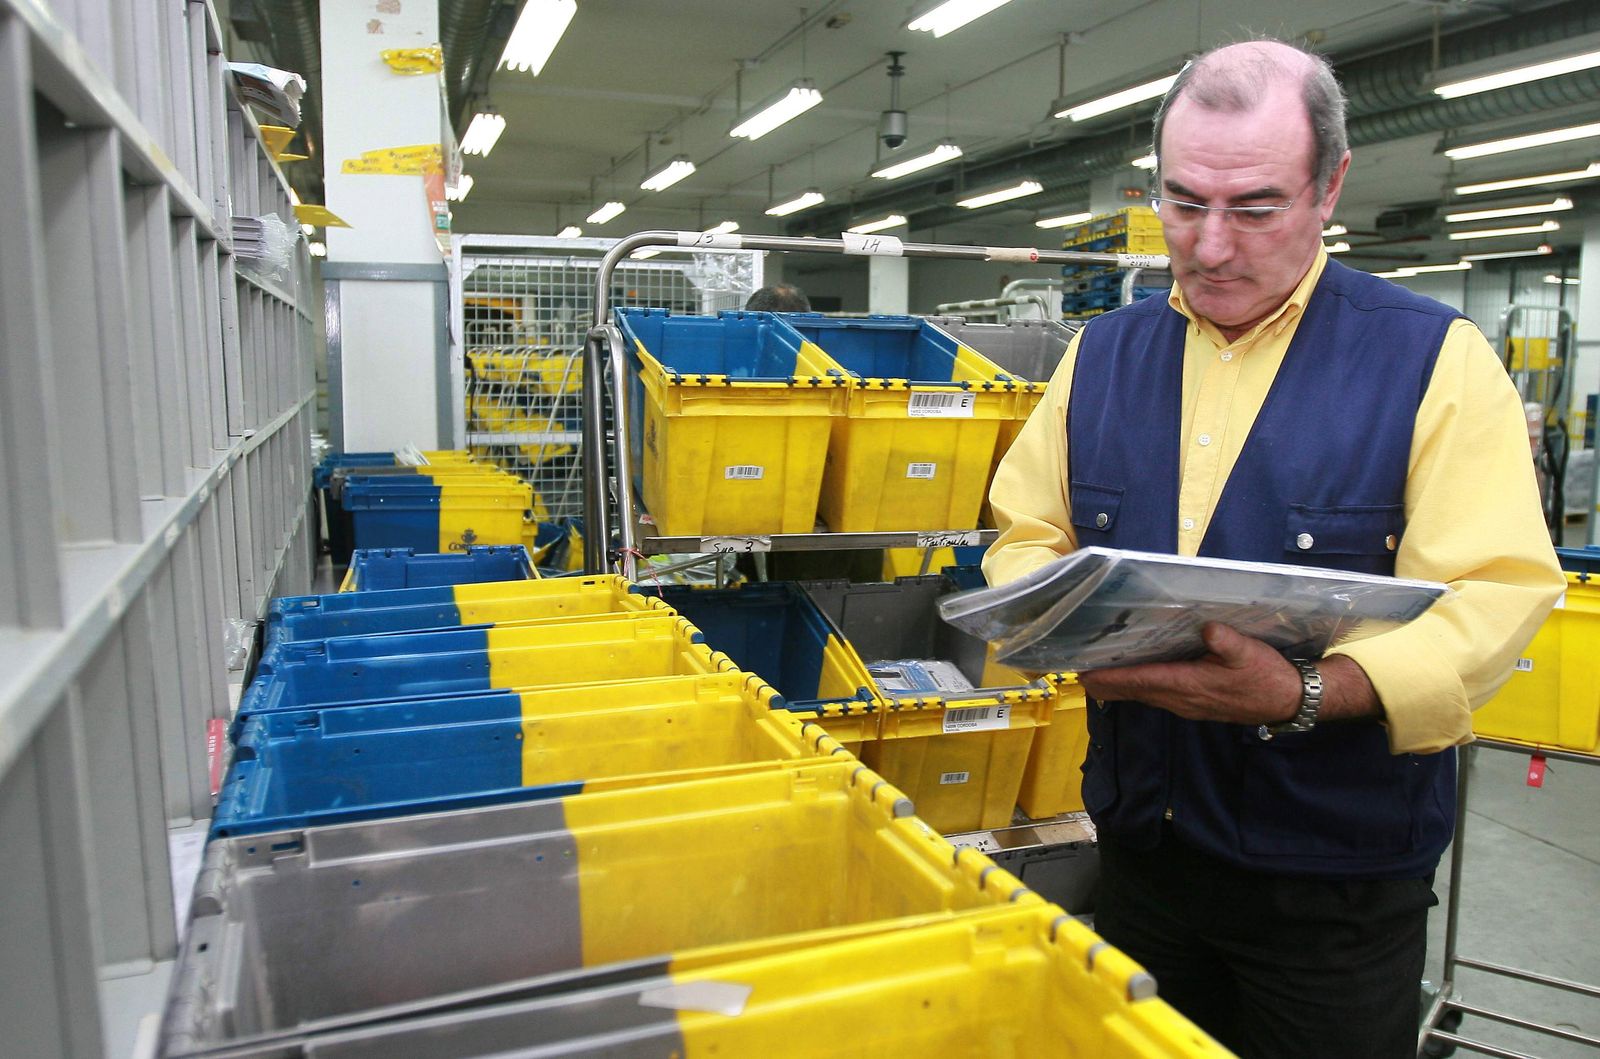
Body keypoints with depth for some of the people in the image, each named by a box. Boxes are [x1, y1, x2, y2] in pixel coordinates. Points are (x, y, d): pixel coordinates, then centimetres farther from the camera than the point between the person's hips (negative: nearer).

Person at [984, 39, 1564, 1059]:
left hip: (1338, 875, -3)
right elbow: (1026, 536, 5)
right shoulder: (1102, 353, 4)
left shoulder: (1434, 359, -9)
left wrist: (1305, 696, -33)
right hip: (1140, 846, 4)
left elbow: (1494, 599, -17)